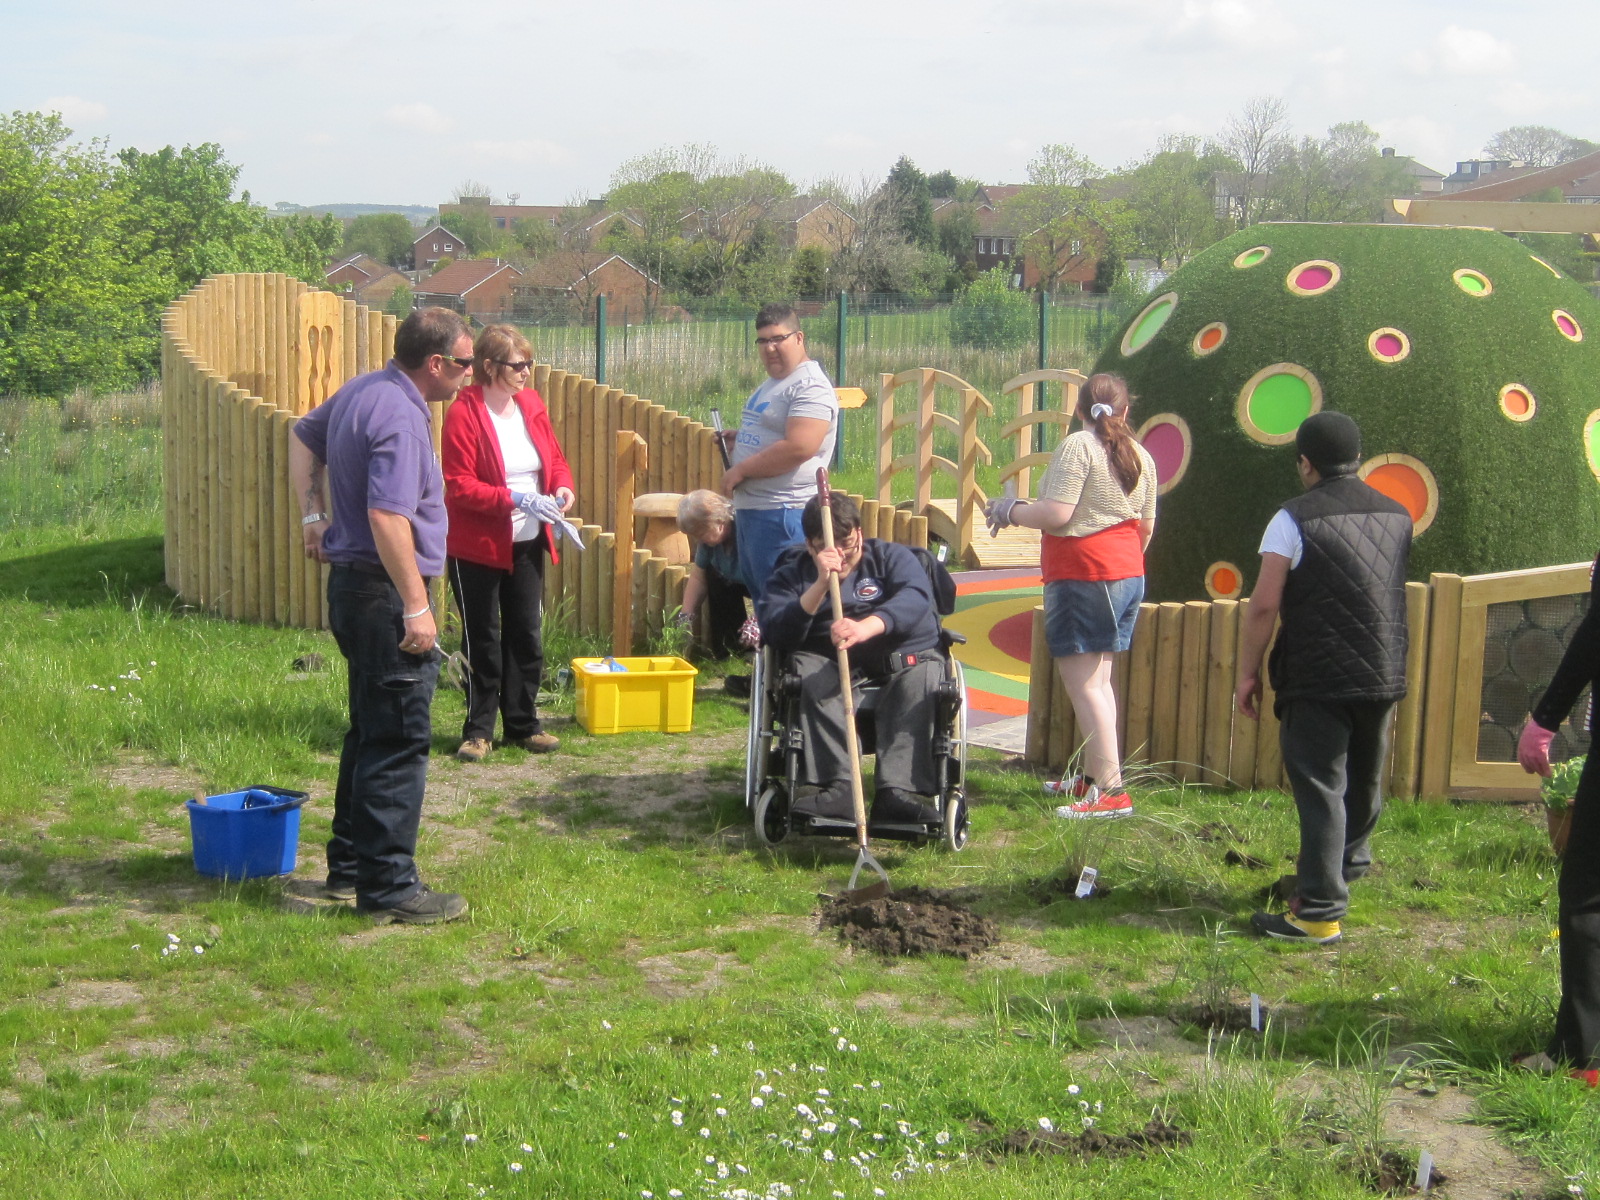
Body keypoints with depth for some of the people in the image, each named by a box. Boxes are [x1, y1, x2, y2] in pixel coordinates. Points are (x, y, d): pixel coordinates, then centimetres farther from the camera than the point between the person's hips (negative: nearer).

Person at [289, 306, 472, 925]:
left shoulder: (361, 390, 10)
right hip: (385, 594, -10)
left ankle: (349, 865, 27)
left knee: (371, 731, 19)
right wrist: (416, 607, -27)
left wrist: (312, 514, 22)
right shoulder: (400, 418, -21)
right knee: (399, 742, -5)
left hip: (350, 584, 10)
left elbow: (303, 437, 27)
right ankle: (388, 886, -2)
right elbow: (387, 517, -29)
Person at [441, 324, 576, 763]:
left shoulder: (531, 405, 4)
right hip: (478, 545, -6)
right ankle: (478, 729, 13)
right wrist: (514, 499, -26)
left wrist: (563, 487, -6)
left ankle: (523, 723, 21)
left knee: (526, 635, 11)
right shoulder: (463, 413, -15)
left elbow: (555, 457, 16)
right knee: (482, 640, 3)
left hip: (528, 543, 6)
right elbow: (459, 486, -18)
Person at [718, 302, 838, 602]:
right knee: (755, 588, 17)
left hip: (782, 512, -11)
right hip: (750, 507, 11)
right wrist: (739, 438, 11)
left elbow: (798, 448, -27)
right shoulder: (772, 383, 17)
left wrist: (740, 470, -19)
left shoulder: (810, 387, -15)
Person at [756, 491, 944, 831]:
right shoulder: (792, 574, 9)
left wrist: (866, 627, -37)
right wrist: (820, 585, -23)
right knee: (806, 669, -30)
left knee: (922, 674, -31)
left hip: (902, 656, 0)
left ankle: (898, 791, -43)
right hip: (830, 665, 0)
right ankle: (836, 787, -41)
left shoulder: (891, 557, 7)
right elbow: (775, 633, -11)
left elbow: (915, 596, -17)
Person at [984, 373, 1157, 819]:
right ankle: (1092, 777, 21)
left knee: (1083, 683, -8)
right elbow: (1146, 527, 17)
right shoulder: (1140, 454, 11)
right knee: (1098, 679, 16)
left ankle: (1111, 790, -13)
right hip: (1128, 572, 8)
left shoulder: (1077, 446, -11)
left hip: (1082, 573, -8)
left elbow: (1056, 514, -19)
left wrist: (1009, 510, -2)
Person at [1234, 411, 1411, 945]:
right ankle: (1350, 861, 44)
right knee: (1365, 779, 23)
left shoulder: (1294, 519, -10)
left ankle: (1319, 912, -5)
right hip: (1384, 676, 6)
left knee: (1320, 789, -4)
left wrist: (1247, 672, -5)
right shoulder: (1397, 516, 8)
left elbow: (1264, 604, -14)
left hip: (1318, 680, -6)